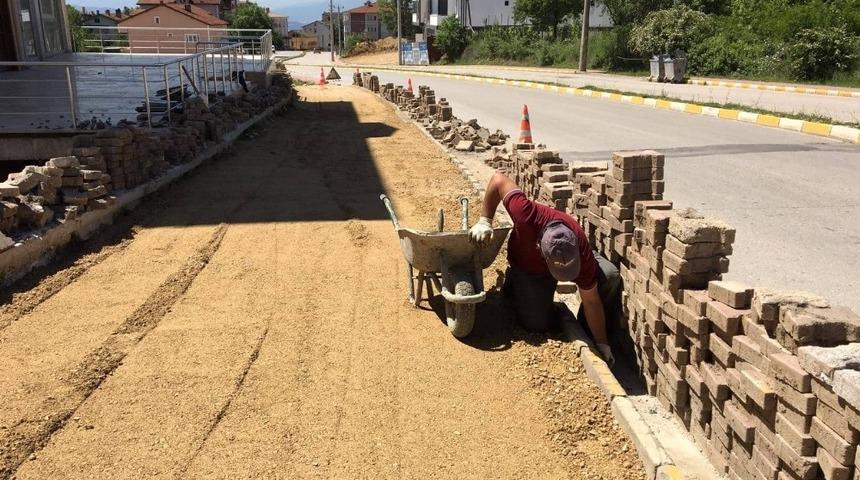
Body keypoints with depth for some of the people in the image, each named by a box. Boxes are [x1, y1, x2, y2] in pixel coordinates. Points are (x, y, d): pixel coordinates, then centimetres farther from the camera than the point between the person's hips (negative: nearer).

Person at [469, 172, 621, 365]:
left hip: (568, 252, 1)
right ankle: (515, 281, 15)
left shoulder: (582, 254, -38)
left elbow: (591, 301, -24)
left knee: (610, 277, -24)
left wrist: (602, 344, -17)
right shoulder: (528, 217, -46)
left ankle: (587, 328, 3)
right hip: (527, 267, -1)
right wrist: (485, 222, -28)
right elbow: (498, 179, -32)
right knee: (537, 323, -14)